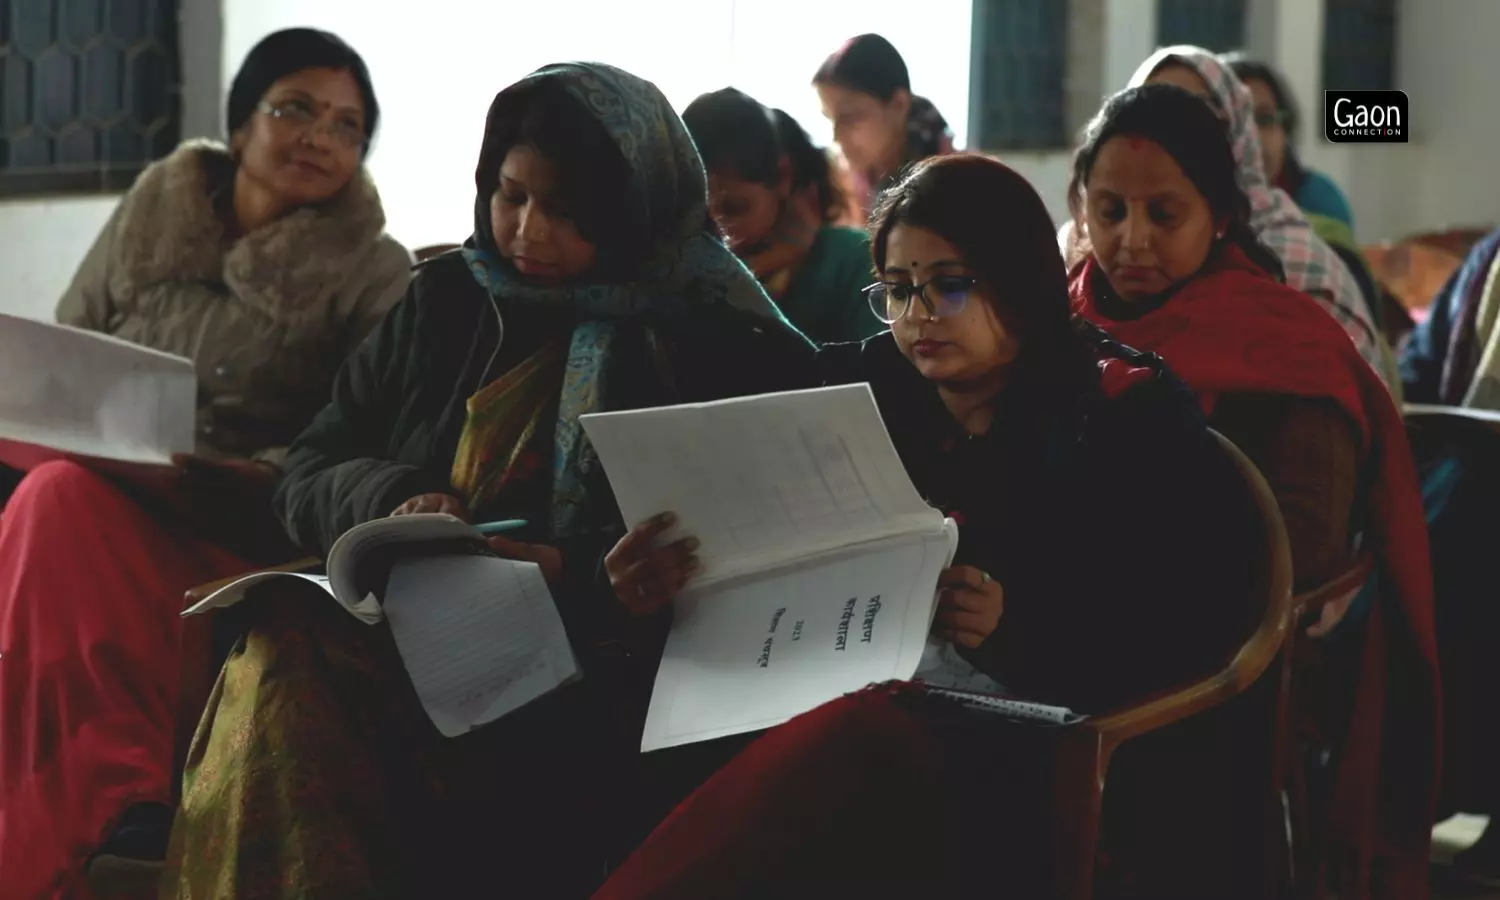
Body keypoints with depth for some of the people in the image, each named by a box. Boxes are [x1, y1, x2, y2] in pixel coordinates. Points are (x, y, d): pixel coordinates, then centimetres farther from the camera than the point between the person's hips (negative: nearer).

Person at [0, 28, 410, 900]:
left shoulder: (375, 272, 3)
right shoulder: (148, 214, 13)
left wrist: (264, 478, -21)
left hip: (252, 527, -4)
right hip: (103, 494, 4)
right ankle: (129, 806, -36)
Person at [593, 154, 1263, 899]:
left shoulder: (1126, 417, 4)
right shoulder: (865, 396, 19)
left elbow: (1198, 630, -6)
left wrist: (1018, 627, -21)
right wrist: (675, 581, -12)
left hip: (1026, 738, -4)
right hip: (865, 701, 5)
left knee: (848, 751, -36)